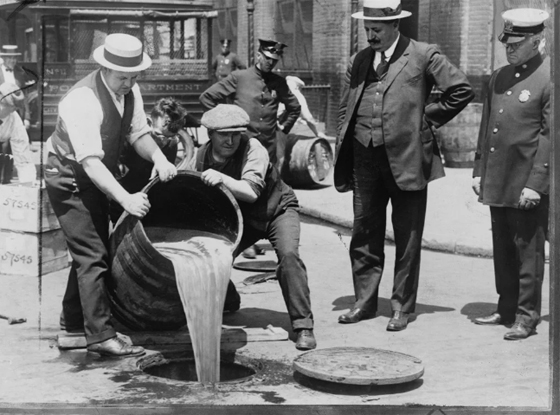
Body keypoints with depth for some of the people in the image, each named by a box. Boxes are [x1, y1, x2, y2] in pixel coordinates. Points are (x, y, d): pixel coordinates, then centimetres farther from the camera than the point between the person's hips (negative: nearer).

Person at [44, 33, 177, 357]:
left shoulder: (130, 91, -6)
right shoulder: (83, 100, -32)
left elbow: (139, 133, -2)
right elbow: (90, 161, -37)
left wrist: (159, 158, -24)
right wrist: (125, 198, -47)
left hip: (98, 177, 9)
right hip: (70, 178, -9)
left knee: (92, 249, 18)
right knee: (93, 254, -13)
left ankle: (73, 319, 35)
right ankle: (101, 335, -8)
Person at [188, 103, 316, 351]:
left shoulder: (253, 149, -27)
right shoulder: (202, 157, -13)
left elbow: (252, 191, -40)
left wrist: (222, 178, -52)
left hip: (277, 209, -4)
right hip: (241, 218, 4)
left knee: (288, 253, -31)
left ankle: (303, 326, -23)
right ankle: (227, 301, 23)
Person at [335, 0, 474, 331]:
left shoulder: (423, 56, -4)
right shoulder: (359, 61, 12)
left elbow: (462, 90, -5)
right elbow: (345, 111, 14)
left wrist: (428, 118, -4)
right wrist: (342, 159, 7)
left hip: (406, 159, -5)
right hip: (364, 160, 5)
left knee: (407, 238, 4)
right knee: (364, 234, 11)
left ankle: (402, 306, 15)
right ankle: (365, 301, 22)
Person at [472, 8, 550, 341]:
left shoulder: (549, 79, -10)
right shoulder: (498, 78, 12)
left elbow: (550, 135, -13)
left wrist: (535, 184, -17)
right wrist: (479, 171, 13)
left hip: (529, 185, -7)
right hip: (497, 182, 7)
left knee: (528, 251, 1)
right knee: (503, 251, 14)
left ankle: (527, 317, 10)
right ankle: (506, 309, 25)